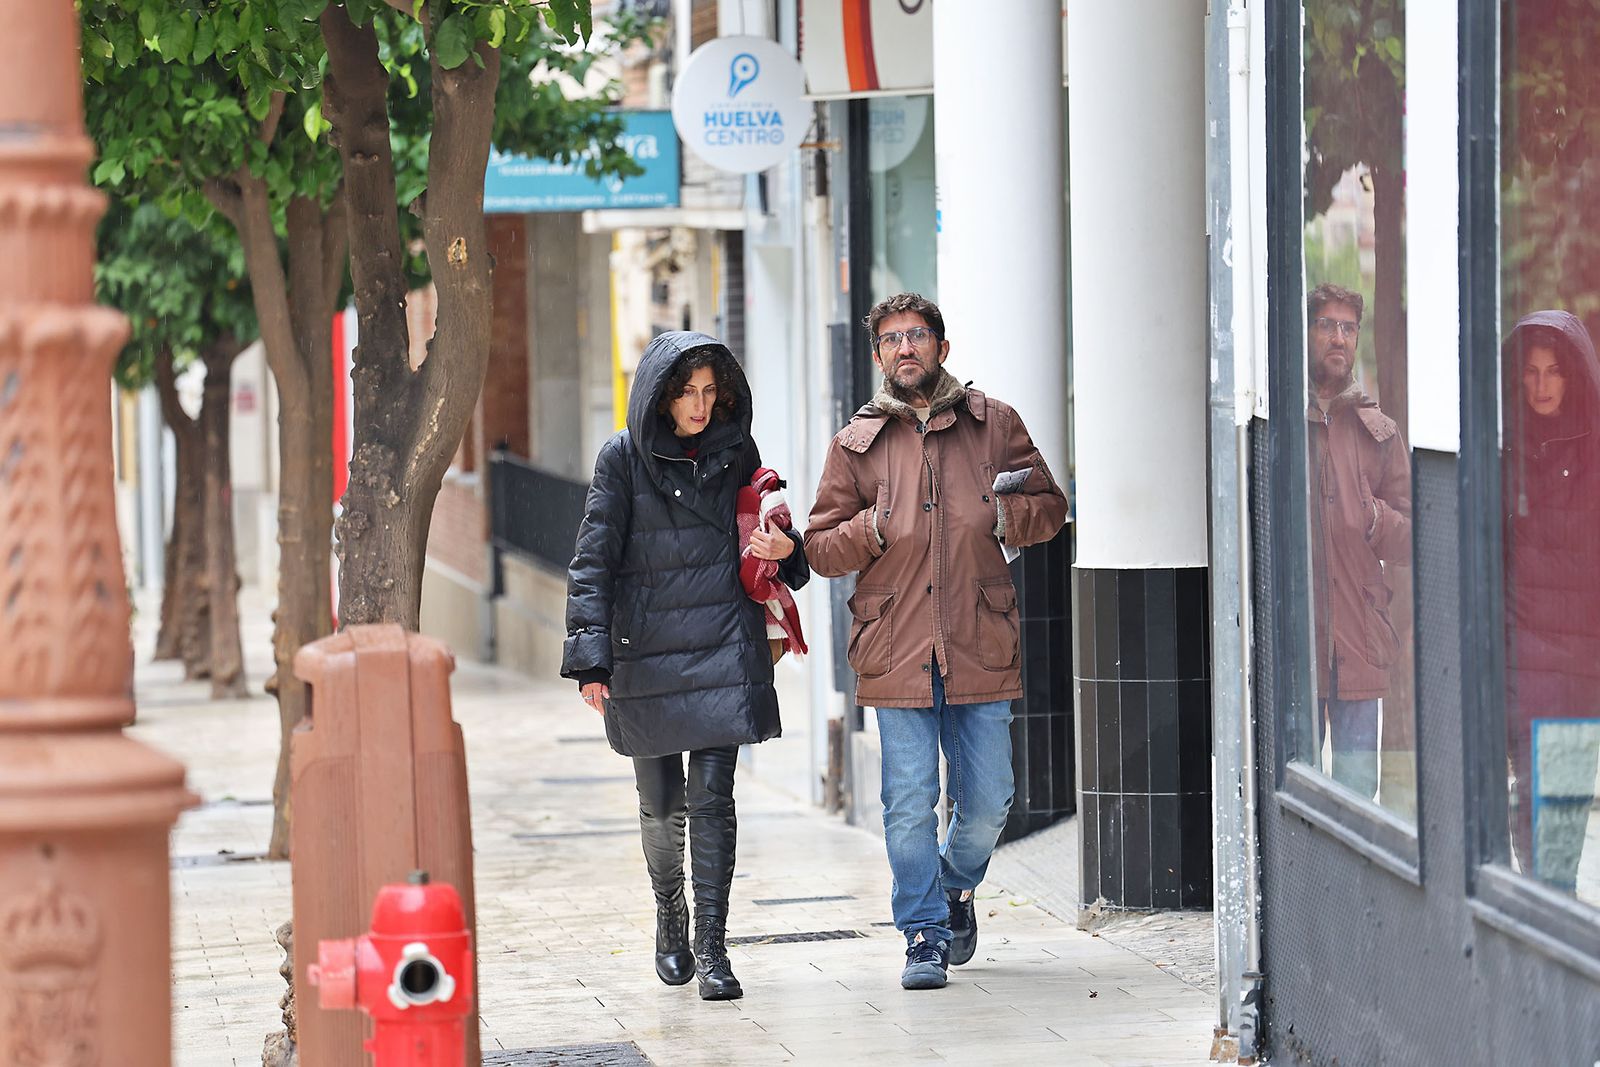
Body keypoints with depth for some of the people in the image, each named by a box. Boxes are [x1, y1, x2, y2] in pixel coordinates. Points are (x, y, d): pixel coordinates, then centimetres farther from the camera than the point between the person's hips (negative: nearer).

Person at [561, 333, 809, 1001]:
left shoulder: (736, 452, 7)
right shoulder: (624, 458, -1)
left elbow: (756, 540, 21)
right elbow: (593, 561, -4)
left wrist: (783, 549, -3)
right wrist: (591, 655, -12)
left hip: (723, 647, 1)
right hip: (645, 653, -1)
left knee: (712, 796, -9)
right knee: (661, 802, 9)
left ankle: (711, 947, -7)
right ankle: (670, 918, 34)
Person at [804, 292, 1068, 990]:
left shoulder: (993, 425, 9)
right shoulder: (855, 445, 8)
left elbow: (1050, 507, 13)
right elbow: (821, 548, 9)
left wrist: (1002, 515, -6)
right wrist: (875, 527, -9)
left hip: (980, 646, 1)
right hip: (896, 650, -1)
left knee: (987, 800, 4)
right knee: (909, 802, -4)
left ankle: (956, 885, 34)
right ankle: (926, 937, 7)